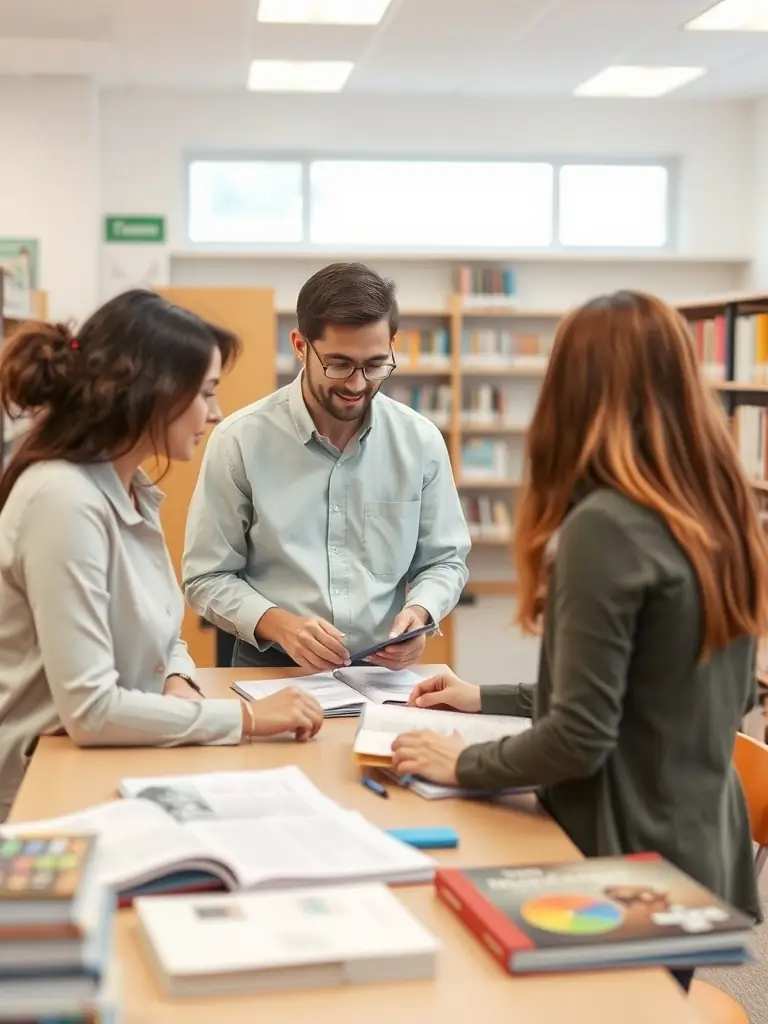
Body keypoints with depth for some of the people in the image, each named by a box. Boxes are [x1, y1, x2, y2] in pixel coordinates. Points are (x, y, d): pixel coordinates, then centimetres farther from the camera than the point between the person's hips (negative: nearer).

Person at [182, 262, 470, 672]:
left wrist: (419, 611, -9)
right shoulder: (240, 440, -5)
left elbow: (444, 560, 11)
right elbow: (207, 577, -1)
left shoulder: (420, 440, 2)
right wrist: (278, 624, -17)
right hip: (272, 670, -1)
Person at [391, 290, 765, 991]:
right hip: (702, 854, 8)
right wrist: (490, 701, 17)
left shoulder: (604, 526, -22)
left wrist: (463, 764, -5)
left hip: (631, 859, -8)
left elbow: (580, 738, -23)